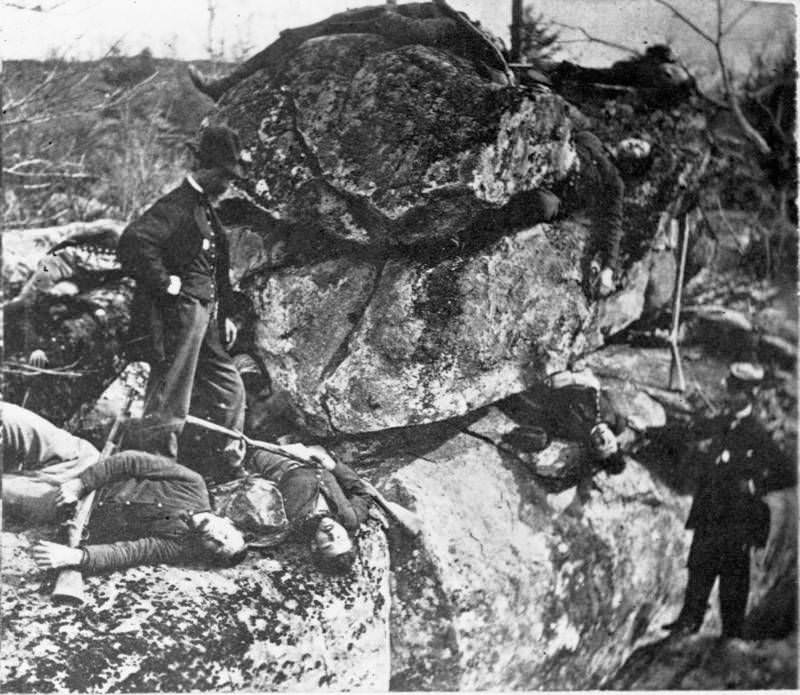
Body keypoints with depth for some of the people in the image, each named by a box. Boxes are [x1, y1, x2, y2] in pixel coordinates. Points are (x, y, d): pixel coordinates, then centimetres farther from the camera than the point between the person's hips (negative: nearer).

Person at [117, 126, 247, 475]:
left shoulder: (206, 211, 18)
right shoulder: (175, 206, -13)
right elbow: (133, 242, -27)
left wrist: (224, 314, 19)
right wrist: (165, 283, -20)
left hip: (205, 322, 10)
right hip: (177, 319, -10)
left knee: (230, 392, 17)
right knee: (168, 407, -4)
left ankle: (232, 471, 28)